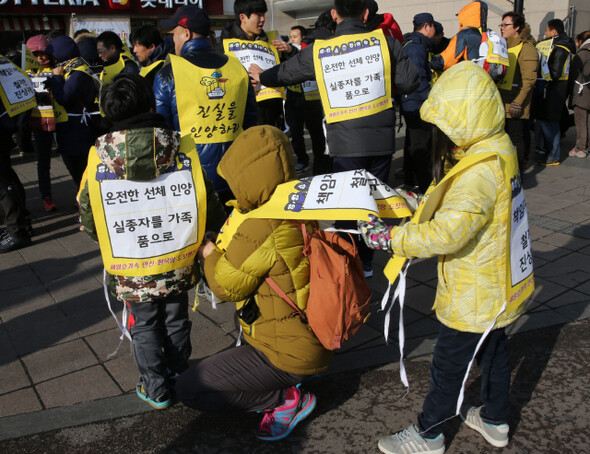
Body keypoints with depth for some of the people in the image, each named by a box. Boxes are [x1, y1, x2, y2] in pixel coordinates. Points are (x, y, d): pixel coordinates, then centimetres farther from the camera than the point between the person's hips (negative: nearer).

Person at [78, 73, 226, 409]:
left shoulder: (100, 154, -11)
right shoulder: (179, 146, -11)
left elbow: (88, 213, -1)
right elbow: (207, 199, -5)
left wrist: (106, 238, 18)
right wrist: (217, 229, 13)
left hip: (131, 269, -1)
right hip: (178, 264, 1)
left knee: (144, 326, 17)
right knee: (176, 320, 20)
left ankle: (156, 389, 27)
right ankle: (179, 378, 36)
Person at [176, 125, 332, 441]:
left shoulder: (260, 228, -27)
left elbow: (227, 286, -14)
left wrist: (209, 254, 3)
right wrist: (221, 250, 11)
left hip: (290, 353, -9)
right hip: (316, 336, 9)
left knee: (188, 389, 1)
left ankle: (287, 399, 0)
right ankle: (286, 381, 17)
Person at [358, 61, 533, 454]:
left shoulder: (480, 174, -31)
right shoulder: (495, 153, 2)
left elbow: (447, 233, -38)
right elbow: (456, 207, 12)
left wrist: (390, 237, -32)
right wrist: (421, 203, 1)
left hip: (476, 296, -10)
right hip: (498, 287, 10)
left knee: (448, 365, 7)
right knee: (493, 348, 24)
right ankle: (495, 421, 45)